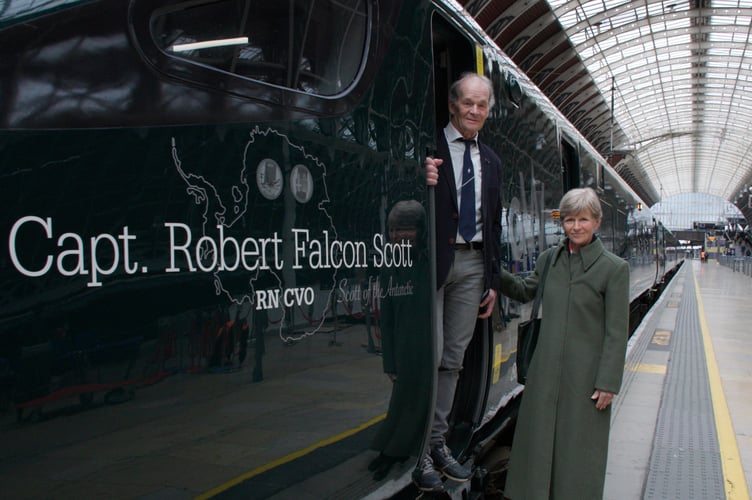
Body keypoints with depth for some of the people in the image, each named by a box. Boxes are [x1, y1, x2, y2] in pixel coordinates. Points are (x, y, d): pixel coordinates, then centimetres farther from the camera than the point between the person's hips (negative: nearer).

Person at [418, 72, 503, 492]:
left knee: (454, 359, 11)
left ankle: (439, 443, 23)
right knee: (429, 355, -7)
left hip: (473, 264, 6)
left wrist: (493, 280, 16)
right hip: (433, 259, -6)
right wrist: (424, 183, -32)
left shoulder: (491, 161, 16)